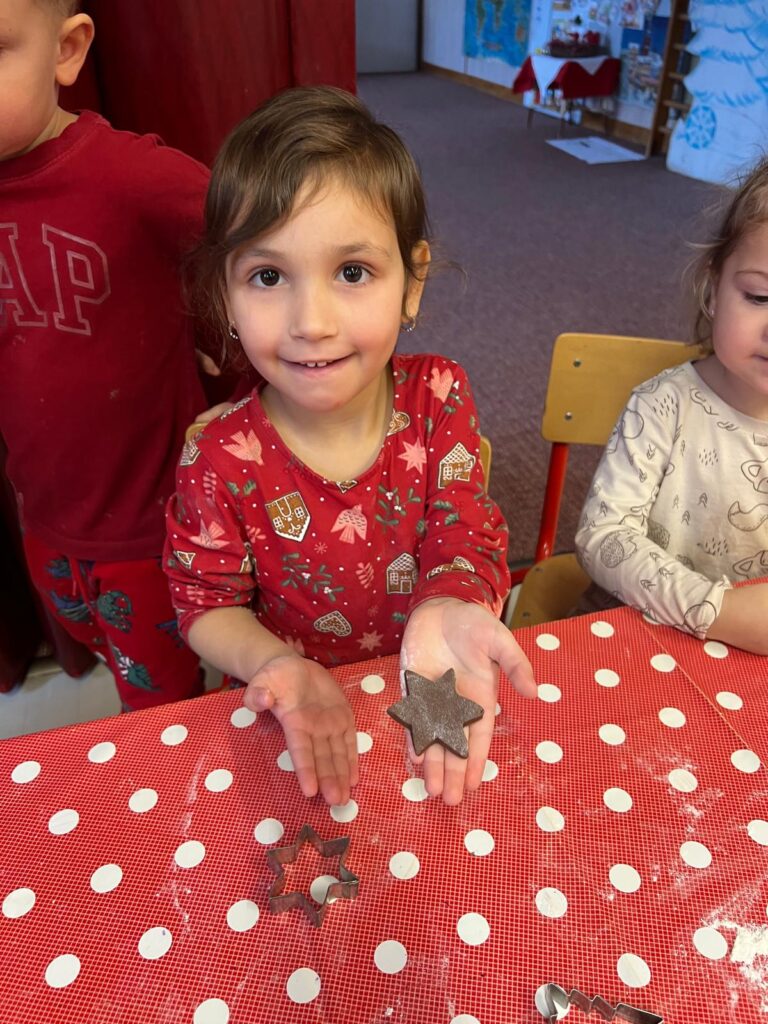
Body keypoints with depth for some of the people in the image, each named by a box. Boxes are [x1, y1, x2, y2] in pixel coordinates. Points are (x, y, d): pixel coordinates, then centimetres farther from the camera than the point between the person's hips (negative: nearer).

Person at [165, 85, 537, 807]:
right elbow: (207, 604, -10)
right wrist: (277, 664, -28)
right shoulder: (221, 462, -20)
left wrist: (448, 610, -34)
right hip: (295, 715, 0)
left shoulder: (439, 396, -14)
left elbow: (463, 537, -12)